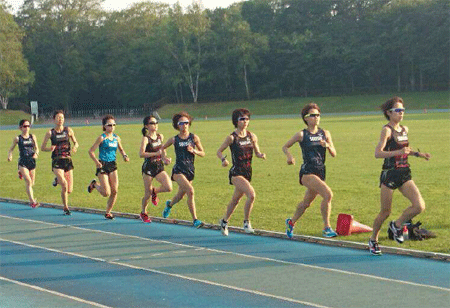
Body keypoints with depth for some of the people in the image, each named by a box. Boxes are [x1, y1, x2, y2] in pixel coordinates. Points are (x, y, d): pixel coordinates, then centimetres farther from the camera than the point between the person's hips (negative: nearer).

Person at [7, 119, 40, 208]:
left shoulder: (33, 137, 7)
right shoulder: (17, 138, 0)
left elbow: (36, 148, 11)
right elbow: (11, 148, 10)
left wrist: (36, 153, -11)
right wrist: (10, 155, -10)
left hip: (32, 161, 4)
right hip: (23, 162, -4)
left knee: (32, 183, 15)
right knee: (28, 181, -19)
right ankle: (32, 201, -19)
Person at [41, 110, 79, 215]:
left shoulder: (68, 130, 5)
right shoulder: (50, 133, 0)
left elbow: (76, 143, 14)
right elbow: (42, 148, 5)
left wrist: (75, 147, -9)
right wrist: (50, 149, -17)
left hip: (68, 160, 3)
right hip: (57, 162, -3)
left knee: (69, 190, 3)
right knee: (64, 185, -22)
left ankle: (58, 180, 35)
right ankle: (65, 208, -3)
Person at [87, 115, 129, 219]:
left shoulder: (116, 138, 8)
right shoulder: (102, 138, -9)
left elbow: (121, 149, 24)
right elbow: (91, 151, -9)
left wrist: (125, 156, 3)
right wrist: (96, 161, -23)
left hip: (113, 165, 5)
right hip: (103, 165, -5)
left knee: (114, 191, -3)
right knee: (106, 193, -9)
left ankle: (108, 212, 14)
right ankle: (94, 184, 23)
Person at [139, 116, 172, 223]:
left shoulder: (160, 137, 7)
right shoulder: (146, 138, -11)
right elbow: (141, 154, -23)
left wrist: (165, 159, 10)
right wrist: (156, 153, -26)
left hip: (159, 167, 5)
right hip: (148, 167, -5)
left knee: (169, 187, -14)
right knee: (148, 193, 2)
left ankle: (155, 191, 18)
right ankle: (143, 213, 27)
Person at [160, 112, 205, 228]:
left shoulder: (194, 138, 3)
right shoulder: (174, 139, 1)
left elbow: (202, 153, 6)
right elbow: (162, 148, 17)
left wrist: (193, 151, -12)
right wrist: (165, 158, 0)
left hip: (190, 170, 3)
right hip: (178, 170, -3)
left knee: (180, 196, 17)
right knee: (190, 190, -25)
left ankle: (169, 204, 55)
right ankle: (195, 220, -21)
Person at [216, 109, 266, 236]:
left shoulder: (252, 136, 5)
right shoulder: (232, 138, -7)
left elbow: (257, 152, 12)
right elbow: (219, 151, 0)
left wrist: (261, 155, -10)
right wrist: (223, 159, -20)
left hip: (247, 172, 6)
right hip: (236, 173, -5)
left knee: (235, 200, 17)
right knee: (251, 194, -24)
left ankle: (224, 221, 39)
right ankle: (246, 222, -8)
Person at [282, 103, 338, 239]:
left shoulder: (325, 134, 8)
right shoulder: (302, 135, -3)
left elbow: (334, 154, 4)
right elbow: (285, 147, 7)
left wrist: (327, 146, -15)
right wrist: (289, 156, -12)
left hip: (320, 172, 6)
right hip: (307, 172, -6)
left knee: (306, 202, 19)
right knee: (328, 194, -23)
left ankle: (291, 222, 44)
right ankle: (327, 228, -15)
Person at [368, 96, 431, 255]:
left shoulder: (404, 129, 12)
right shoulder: (387, 130, -10)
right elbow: (378, 153, -21)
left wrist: (417, 153, 15)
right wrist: (399, 152, -28)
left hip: (405, 174, 6)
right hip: (389, 174, -6)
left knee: (419, 206, -9)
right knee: (385, 212, 2)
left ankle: (396, 224, 14)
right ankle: (373, 239, 24)